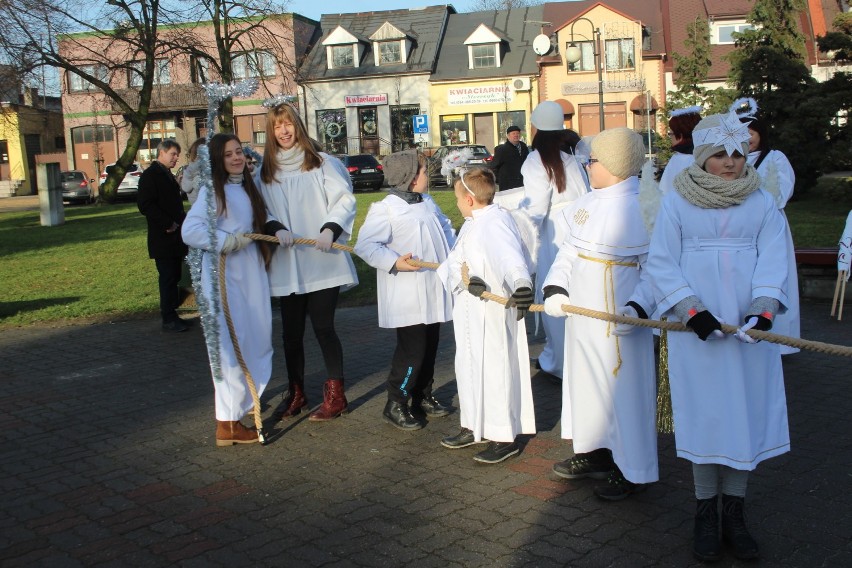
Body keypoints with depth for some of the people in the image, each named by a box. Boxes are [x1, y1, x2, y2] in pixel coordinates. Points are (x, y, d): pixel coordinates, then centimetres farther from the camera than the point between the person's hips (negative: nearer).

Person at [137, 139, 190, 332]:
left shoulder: (168, 175, 18)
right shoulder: (150, 175, -10)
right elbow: (145, 205, -19)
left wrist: (181, 220, 7)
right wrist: (168, 224, -18)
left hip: (175, 237, 9)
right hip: (163, 238, -9)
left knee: (173, 278, 11)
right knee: (168, 278, -5)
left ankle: (171, 315, 18)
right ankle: (169, 320, 1)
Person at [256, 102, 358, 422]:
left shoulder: (321, 163, 1)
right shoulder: (265, 172, 11)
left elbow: (345, 200, -4)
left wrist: (330, 229, -19)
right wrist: (276, 230, -11)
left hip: (322, 262, -4)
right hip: (286, 265, 4)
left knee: (323, 327, -1)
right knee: (291, 330, 9)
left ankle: (335, 395, 11)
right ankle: (296, 393, 24)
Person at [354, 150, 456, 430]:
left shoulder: (428, 203, 13)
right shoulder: (384, 209, -13)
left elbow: (446, 230, 24)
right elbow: (366, 244, -18)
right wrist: (394, 262, -26)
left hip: (433, 294, 8)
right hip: (407, 299, -8)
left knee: (429, 347, 16)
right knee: (412, 349, -5)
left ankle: (423, 396, 32)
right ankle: (396, 404, 10)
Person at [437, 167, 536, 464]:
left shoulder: (496, 223, -17)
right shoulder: (471, 225, 12)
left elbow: (509, 255, -37)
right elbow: (453, 263, 1)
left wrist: (521, 283, -56)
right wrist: (465, 279, -21)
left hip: (494, 313, -9)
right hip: (469, 313, 10)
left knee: (495, 370, -2)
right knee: (469, 368, 18)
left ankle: (505, 436, 12)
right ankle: (474, 427, 34)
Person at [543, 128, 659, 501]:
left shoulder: (644, 208, -15)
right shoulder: (585, 205, 8)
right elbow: (569, 252, 10)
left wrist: (639, 306, -27)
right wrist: (555, 287, -4)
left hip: (619, 317, -8)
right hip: (582, 312, 8)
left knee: (623, 384, 0)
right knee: (587, 378, 17)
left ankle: (633, 470, 14)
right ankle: (593, 452, 33)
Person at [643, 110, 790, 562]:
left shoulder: (761, 202, 6)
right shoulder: (676, 202, 1)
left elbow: (773, 260, -2)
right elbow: (661, 262, -4)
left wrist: (763, 308, -19)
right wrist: (691, 309, -16)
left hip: (748, 327, 2)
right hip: (696, 328, -2)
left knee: (747, 411, 5)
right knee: (703, 413, 3)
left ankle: (734, 514, 18)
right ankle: (706, 513, 16)